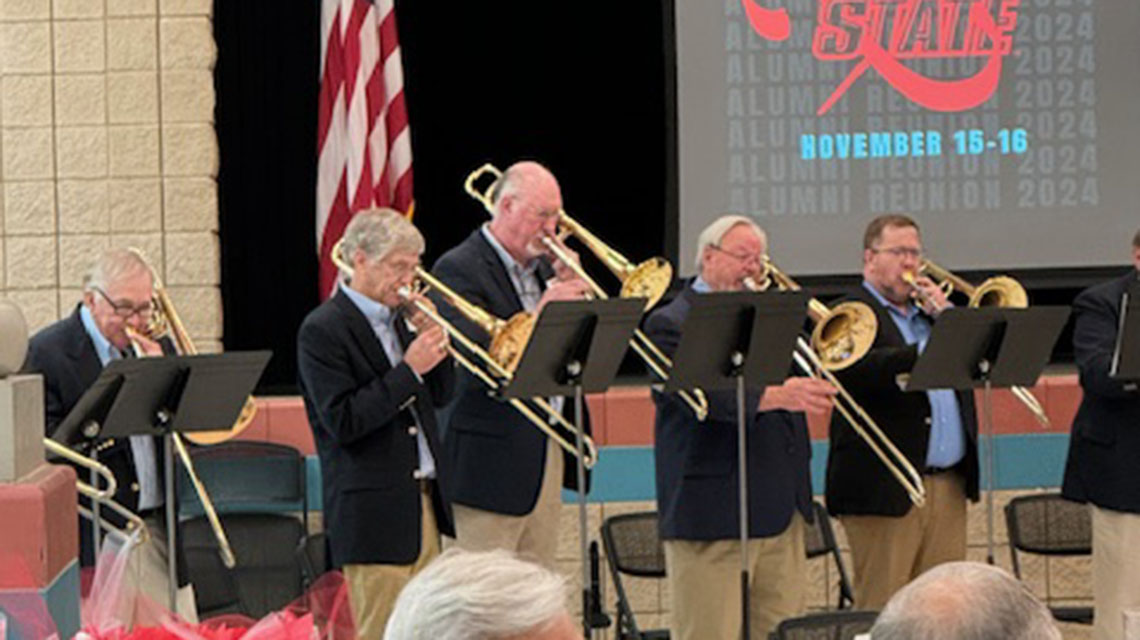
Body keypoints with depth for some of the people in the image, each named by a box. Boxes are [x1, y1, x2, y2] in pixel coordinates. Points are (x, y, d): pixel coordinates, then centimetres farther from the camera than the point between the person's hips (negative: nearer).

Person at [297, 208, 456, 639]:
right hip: (374, 512, -8)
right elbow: (344, 422, -19)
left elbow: (440, 396, 16)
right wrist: (409, 369, -19)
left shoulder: (399, 316, 14)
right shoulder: (322, 330, -11)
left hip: (423, 502, 8)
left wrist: (433, 341, 0)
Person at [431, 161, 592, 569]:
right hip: (493, 457, -8)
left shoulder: (542, 267, 15)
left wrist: (570, 288, -3)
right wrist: (541, 313, -28)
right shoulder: (459, 269, -10)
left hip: (548, 453, 8)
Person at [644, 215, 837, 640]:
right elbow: (703, 394, -21)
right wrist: (777, 395, -33)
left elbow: (799, 375, 17)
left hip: (782, 509, 7)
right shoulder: (671, 324, -5)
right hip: (712, 514, -7)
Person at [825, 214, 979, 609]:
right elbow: (856, 371, -22)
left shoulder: (932, 309, 21)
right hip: (887, 487, -7)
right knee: (882, 610, -3)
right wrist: (925, 353, -32)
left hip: (949, 485, 7)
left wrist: (945, 315, 1)